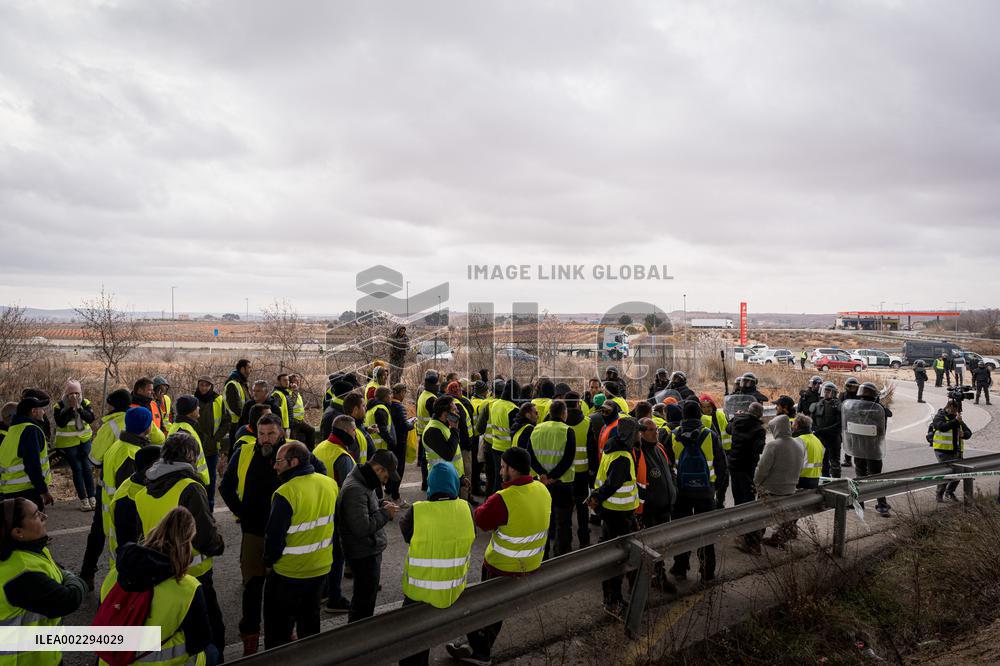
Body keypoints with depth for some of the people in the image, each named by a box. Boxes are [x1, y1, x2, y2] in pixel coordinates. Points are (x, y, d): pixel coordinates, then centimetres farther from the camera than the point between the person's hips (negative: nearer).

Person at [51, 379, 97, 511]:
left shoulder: (85, 403, -2)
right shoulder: (59, 406, -9)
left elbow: (91, 419, -16)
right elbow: (60, 423, -23)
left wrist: (79, 407, -25)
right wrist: (70, 407, -25)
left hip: (84, 440, 2)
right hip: (68, 443, -2)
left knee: (87, 468, 4)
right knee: (77, 469, -1)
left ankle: (92, 497, 11)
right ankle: (83, 500, 6)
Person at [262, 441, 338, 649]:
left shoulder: (286, 493, -25)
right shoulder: (330, 484, -4)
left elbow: (274, 535, -19)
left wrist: (269, 562, -2)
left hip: (288, 572, -6)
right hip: (321, 567, 7)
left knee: (279, 626, 12)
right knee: (310, 620, 24)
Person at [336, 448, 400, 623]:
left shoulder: (363, 482, 6)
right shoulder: (355, 489, -26)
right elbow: (362, 527, -31)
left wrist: (381, 504, 5)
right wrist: (385, 513, -20)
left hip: (370, 551, 11)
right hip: (364, 555, -11)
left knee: (363, 595, 24)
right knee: (366, 598, 1)